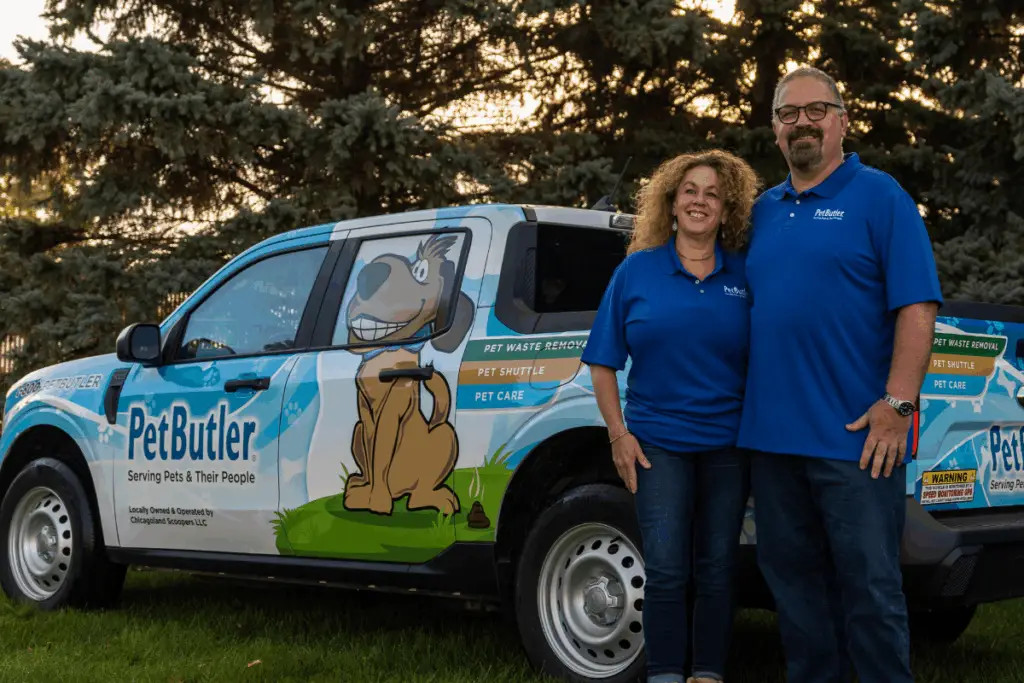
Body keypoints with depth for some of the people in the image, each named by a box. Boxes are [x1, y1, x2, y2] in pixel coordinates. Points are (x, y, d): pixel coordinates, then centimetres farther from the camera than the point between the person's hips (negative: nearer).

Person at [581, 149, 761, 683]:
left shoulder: (746, 275, 2)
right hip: (657, 440, -1)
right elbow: (604, 362, 3)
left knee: (716, 569, 9)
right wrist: (618, 433, -4)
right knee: (665, 570, -4)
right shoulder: (636, 270, 1)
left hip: (729, 443, 1)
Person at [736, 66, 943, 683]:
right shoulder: (764, 209, 16)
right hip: (773, 435, 6)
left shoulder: (879, 196, -1)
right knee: (795, 580, 12)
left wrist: (897, 405, -17)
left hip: (854, 437, -6)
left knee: (870, 586, -2)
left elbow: (917, 307, -9)